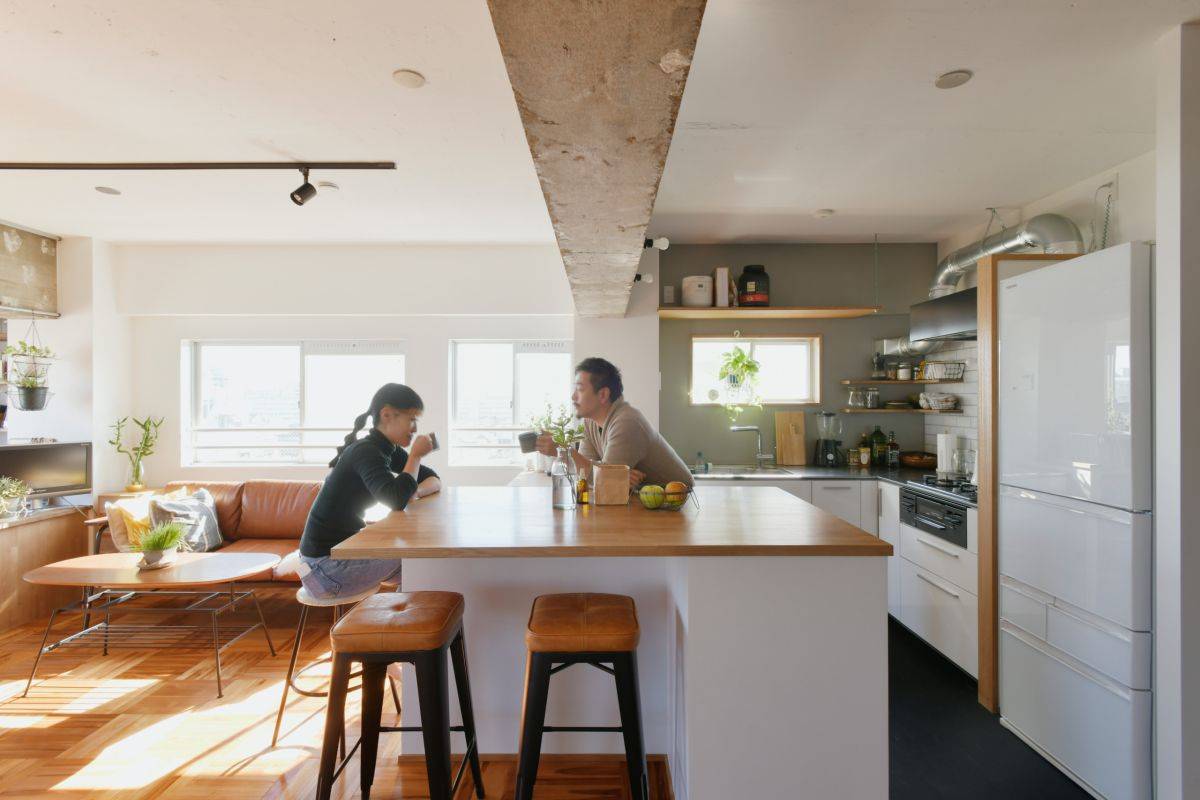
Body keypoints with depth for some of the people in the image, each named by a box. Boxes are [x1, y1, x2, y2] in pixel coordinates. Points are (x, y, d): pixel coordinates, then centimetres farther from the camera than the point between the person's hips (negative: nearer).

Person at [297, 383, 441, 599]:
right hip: (325, 565, -8)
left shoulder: (388, 450, 4)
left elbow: (434, 480, 8)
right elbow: (396, 500, -35)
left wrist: (416, 491, -14)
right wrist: (415, 455, -22)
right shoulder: (365, 452, -22)